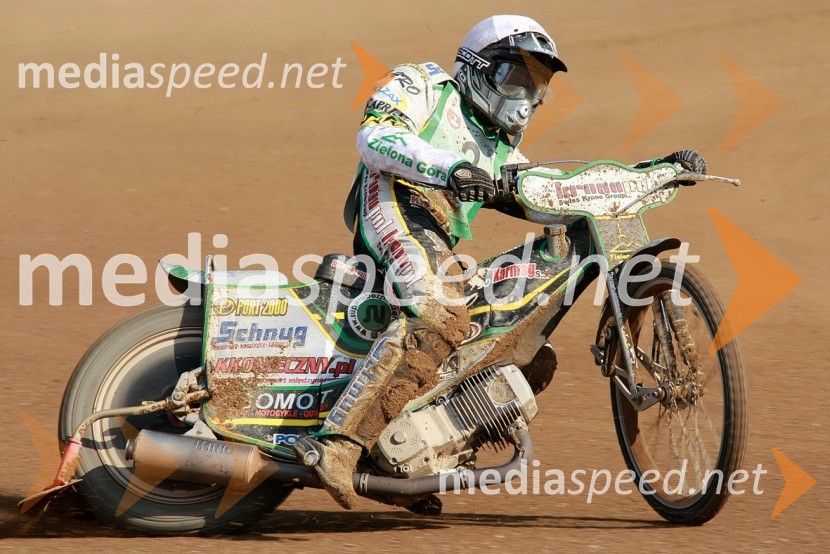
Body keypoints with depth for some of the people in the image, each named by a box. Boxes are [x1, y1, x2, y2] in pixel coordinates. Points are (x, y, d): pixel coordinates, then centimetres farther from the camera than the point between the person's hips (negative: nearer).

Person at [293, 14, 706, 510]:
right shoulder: (424, 86, 15)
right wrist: (450, 168, -21)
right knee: (441, 318, -34)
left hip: (437, 246, 9)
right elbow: (376, 137, -4)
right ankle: (337, 444, -44)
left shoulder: (500, 152, 36)